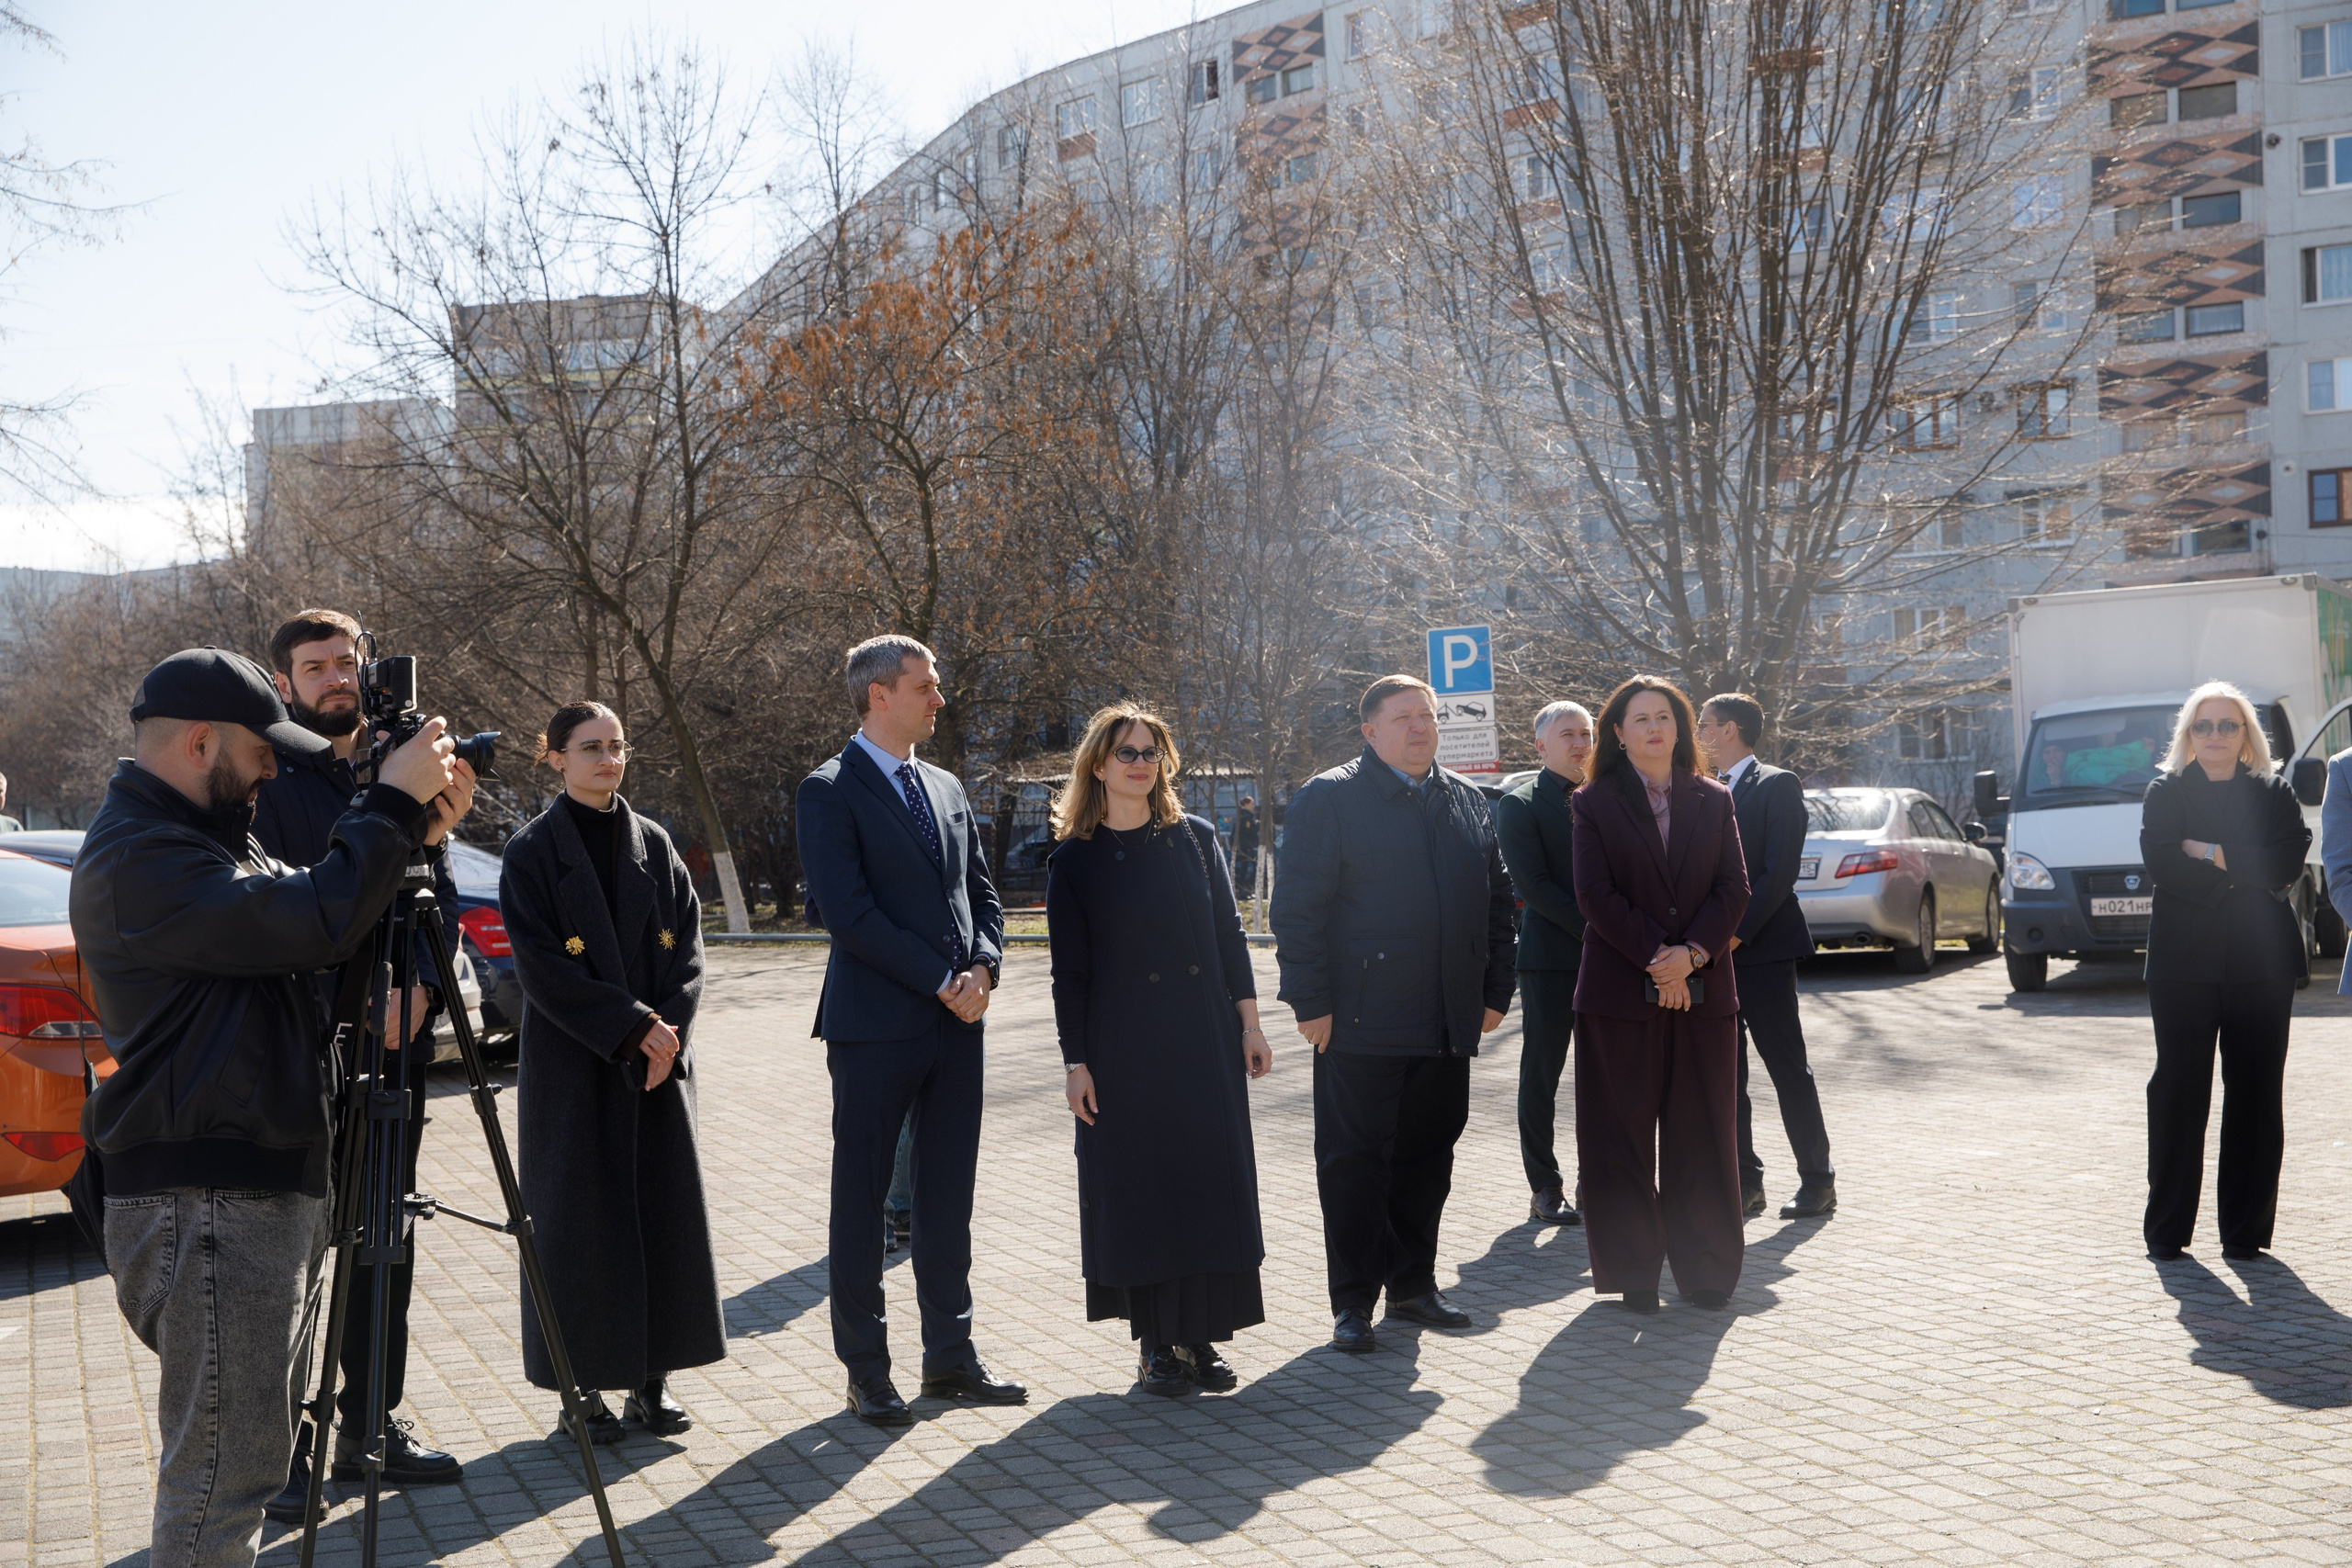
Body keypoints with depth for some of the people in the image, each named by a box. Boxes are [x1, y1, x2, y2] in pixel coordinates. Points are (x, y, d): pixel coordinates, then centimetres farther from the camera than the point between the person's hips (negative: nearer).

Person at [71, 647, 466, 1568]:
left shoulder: (208, 835, 17)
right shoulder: (138, 854, -16)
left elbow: (310, 935, 16)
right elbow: (316, 925, -26)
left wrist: (414, 837, 3)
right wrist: (393, 803, -17)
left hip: (265, 1186, 11)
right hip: (205, 1203, -11)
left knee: (253, 1452, 20)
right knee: (221, 1469, -5)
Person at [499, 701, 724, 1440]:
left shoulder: (652, 843, 9)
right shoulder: (533, 851, -4)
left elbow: (687, 943, 6)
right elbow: (541, 965, -11)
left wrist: (669, 1024, -10)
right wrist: (631, 1026, -16)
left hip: (658, 1058, 4)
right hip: (572, 1063, -4)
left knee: (665, 1208, 5)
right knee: (579, 1219, 0)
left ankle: (651, 1377, 16)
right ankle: (583, 1385, 11)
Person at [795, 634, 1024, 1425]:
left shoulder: (945, 788, 15)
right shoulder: (829, 792, -8)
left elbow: (981, 892, 15)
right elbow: (849, 912, -16)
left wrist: (982, 967, -4)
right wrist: (940, 982, -15)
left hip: (956, 1022, 7)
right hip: (876, 1026, -6)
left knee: (949, 1196, 12)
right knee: (861, 1198, 5)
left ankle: (950, 1356, 23)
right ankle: (866, 1369, 15)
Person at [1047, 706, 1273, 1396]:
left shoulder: (1195, 838, 5)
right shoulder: (1074, 860, -2)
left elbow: (1229, 933, 7)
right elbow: (1070, 971, -2)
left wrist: (1249, 1022, 2)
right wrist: (1075, 1062, -5)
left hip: (1207, 1042, 2)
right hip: (1125, 1048, -2)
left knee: (1213, 1177, 3)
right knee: (1139, 1185, 2)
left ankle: (1202, 1335, 15)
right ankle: (1156, 1341, 14)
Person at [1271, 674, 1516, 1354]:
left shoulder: (1468, 801, 13)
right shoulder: (1327, 799, -4)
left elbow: (1497, 900, 17)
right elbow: (1298, 908, -7)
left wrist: (1494, 991, 10)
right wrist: (1311, 1003, -12)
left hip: (1448, 1024, 5)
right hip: (1360, 1023, -5)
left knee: (1428, 1157, 12)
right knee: (1354, 1162, 2)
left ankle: (1414, 1284, 26)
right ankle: (1353, 1302, 11)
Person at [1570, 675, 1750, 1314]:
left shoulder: (1713, 801, 10)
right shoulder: (1593, 804, 2)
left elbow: (1734, 888, 2)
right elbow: (1595, 894, -6)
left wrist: (1692, 953, -13)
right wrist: (1655, 958, -14)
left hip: (1704, 990, 2)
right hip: (1620, 991, -2)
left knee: (1702, 1135, 6)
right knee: (1622, 1136, 2)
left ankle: (1707, 1271, 16)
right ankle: (1633, 1272, 12)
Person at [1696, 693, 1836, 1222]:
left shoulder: (1777, 785, -5)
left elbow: (1780, 869, -14)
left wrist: (1738, 933, -18)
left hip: (1761, 950, -7)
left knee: (1789, 1069, -1)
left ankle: (1817, 1181, 8)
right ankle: (1744, 1182, 15)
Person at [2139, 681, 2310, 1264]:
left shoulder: (2273, 794, 12)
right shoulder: (2165, 794, 9)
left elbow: (2289, 859, -6)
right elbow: (2160, 859, -8)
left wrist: (2210, 854, -11)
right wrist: (2244, 875, -11)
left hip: (2260, 964, 1)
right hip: (2184, 960, -1)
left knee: (2255, 1094, 1)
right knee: (2177, 1090, -1)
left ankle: (2246, 1230, 8)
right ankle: (2167, 1231, 5)